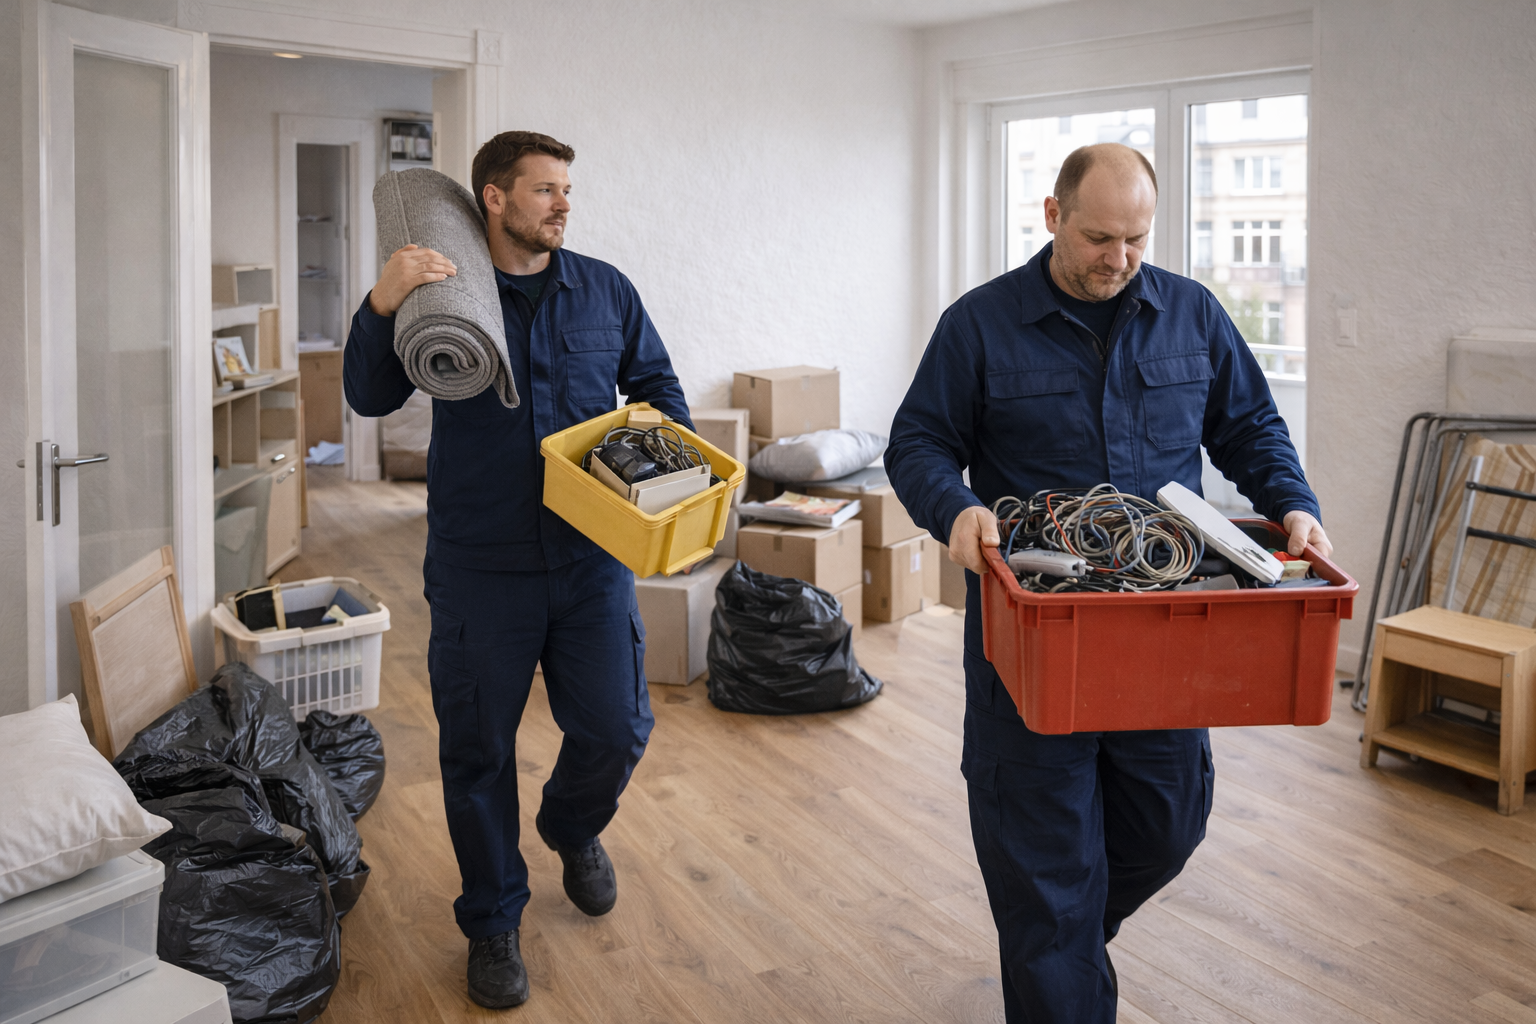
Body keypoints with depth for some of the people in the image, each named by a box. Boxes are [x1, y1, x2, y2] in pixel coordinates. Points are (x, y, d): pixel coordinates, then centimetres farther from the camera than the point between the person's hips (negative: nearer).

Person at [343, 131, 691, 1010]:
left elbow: (655, 382, 16)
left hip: (591, 556, 2)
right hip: (480, 566, -1)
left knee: (616, 728, 4)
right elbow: (372, 399, -6)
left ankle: (574, 828, 40)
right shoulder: (441, 289, -1)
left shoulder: (605, 289, 5)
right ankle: (493, 923, 28)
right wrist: (382, 306, -21)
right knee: (479, 752, 8)